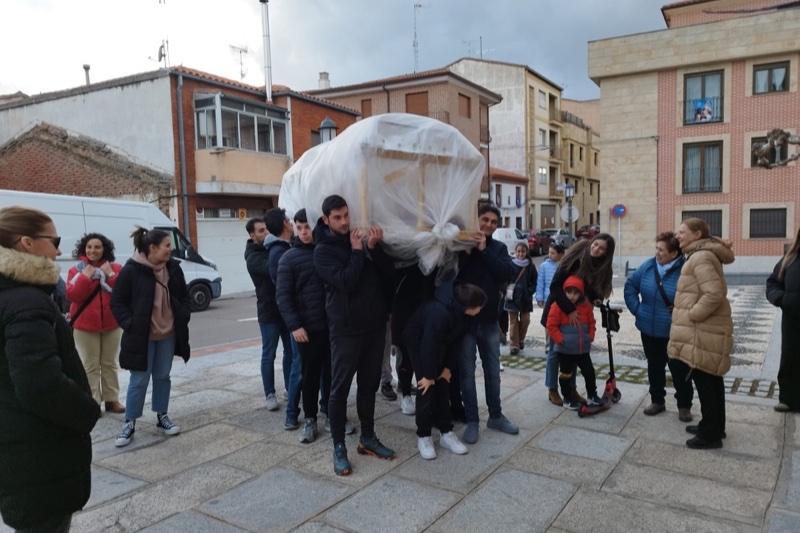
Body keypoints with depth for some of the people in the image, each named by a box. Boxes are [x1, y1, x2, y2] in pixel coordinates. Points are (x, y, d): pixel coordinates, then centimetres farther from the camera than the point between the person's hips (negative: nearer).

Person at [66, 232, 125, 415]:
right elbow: (72, 296, -11)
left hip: (112, 324, 2)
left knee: (110, 363, 11)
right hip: (85, 326, -1)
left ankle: (112, 400, 19)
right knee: (90, 366, 0)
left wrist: (112, 275, -15)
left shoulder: (115, 268, 3)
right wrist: (85, 277, -18)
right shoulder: (76, 270, 1)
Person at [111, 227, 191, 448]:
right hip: (142, 336, -4)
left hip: (168, 334, 5)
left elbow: (184, 297, 12)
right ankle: (129, 423, 17)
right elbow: (117, 302, -8)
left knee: (163, 376, 14)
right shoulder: (131, 270, -14)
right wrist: (130, 325, -15)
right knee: (140, 379, 2)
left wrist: (183, 317, -1)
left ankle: (162, 417, 28)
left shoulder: (174, 268, 1)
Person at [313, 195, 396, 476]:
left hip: (375, 325, 6)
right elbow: (345, 281, -21)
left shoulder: (363, 240, 11)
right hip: (346, 329, -5)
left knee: (369, 384, 14)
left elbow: (389, 275, 2)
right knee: (340, 388, 2)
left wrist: (374, 248, -11)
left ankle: (367, 438, 27)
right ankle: (339, 446, 13)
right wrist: (357, 251, -13)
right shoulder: (323, 251, -6)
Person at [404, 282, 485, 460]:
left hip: (440, 343, 7)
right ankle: (423, 436, 5)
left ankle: (446, 433, 15)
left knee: (442, 387, 7)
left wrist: (448, 367, -4)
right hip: (419, 342, -7)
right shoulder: (439, 312, -40)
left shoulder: (459, 310, -15)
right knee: (427, 389, -8)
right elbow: (429, 345, -32)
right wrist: (428, 375, -20)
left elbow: (457, 339, -4)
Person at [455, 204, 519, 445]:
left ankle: (496, 416, 28)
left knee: (493, 370, 14)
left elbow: (508, 273, -13)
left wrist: (484, 250, -18)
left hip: (489, 319, 3)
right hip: (464, 318, -3)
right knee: (467, 372, 4)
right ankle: (472, 420, 16)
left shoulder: (498, 248, 5)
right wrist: (466, 251, -23)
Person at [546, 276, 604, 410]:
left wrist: (590, 337, 3)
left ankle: (592, 395, 32)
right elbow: (551, 325, -13)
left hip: (582, 348, 4)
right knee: (566, 374, 9)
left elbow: (591, 323, 13)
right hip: (564, 349, -4)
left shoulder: (586, 306, 1)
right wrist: (560, 339, -16)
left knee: (589, 371, 12)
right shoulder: (558, 305, -13)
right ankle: (568, 399, 24)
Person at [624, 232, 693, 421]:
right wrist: (636, 308, 2)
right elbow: (630, 285, 9)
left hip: (675, 332, -5)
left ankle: (684, 405, 24)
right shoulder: (648, 266, -3)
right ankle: (657, 401, 33)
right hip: (649, 329, 5)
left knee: (679, 369, 8)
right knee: (654, 366, 17)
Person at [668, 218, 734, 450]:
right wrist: (691, 312, 16)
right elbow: (716, 290, 23)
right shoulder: (704, 255, 16)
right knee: (711, 379, 17)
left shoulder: (700, 257, -17)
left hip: (703, 331, -11)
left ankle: (710, 434, 7)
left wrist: (692, 314, -17)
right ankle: (714, 427, 29)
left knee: (703, 380, -2)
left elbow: (714, 294, -27)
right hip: (707, 328, 11)